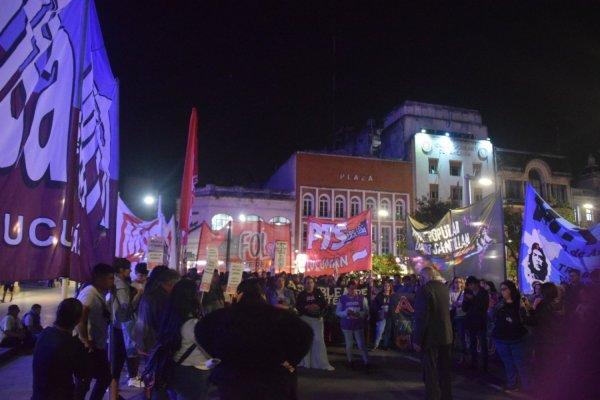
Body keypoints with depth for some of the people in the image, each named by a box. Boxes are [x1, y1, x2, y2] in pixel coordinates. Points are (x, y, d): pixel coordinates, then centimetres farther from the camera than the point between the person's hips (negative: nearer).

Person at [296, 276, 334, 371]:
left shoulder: (318, 292, 5)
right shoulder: (301, 294, 2)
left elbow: (324, 303, 2)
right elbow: (298, 306, -5)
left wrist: (319, 307, -16)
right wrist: (306, 307, -18)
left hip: (317, 318, 0)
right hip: (305, 318, 0)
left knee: (319, 340, -4)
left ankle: (323, 363, 1)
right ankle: (306, 362, 21)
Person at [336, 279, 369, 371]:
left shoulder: (362, 298, -5)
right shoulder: (342, 299, -3)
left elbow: (366, 311, -3)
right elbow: (337, 312, -1)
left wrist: (359, 314, -22)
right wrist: (346, 312, -19)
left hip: (359, 325, -1)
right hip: (346, 325, 1)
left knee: (361, 344, -2)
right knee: (349, 344, 11)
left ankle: (366, 363, 7)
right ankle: (350, 361, 27)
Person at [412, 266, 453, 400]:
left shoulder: (424, 289, -18)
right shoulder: (444, 287, 5)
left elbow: (421, 317, -21)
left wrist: (417, 340, -16)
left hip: (431, 337, -7)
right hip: (446, 335, 7)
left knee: (431, 372, 3)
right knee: (444, 371, 19)